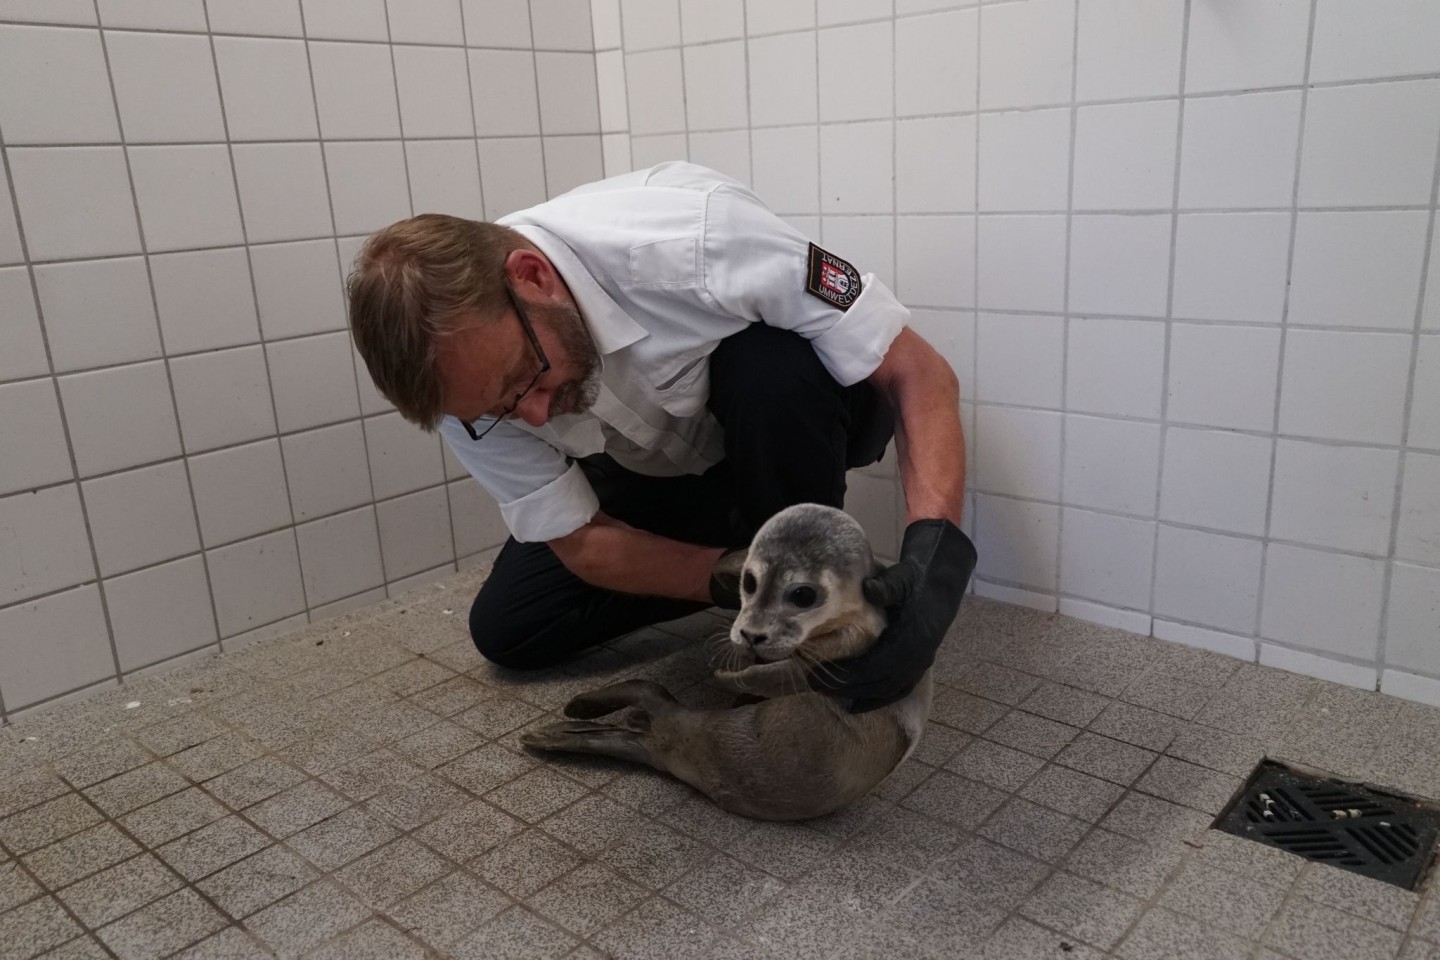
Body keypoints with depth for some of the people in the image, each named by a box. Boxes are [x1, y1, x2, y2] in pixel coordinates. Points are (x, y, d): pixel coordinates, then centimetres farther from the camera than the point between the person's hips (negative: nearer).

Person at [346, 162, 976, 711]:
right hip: (653, 472, 4)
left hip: (800, 408, -3)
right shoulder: (462, 371, -24)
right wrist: (740, 580, -33)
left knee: (770, 368, -38)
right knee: (507, 631, -5)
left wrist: (934, 557, -48)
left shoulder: (695, 233, -38)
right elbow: (580, 541, -17)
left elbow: (920, 373, -33)